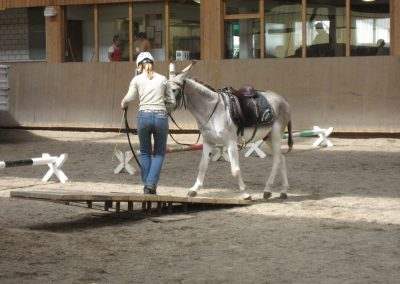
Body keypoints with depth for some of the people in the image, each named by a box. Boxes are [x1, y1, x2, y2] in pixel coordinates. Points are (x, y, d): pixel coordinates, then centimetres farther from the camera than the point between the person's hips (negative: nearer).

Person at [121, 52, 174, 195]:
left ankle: (147, 185, 15)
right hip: (161, 116, 0)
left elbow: (129, 98, -7)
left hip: (144, 116, 0)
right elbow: (172, 100, 6)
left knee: (145, 152, 17)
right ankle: (151, 183, -3)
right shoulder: (162, 79, 8)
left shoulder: (137, 79, 4)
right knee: (159, 153, 13)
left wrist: (123, 105, 14)